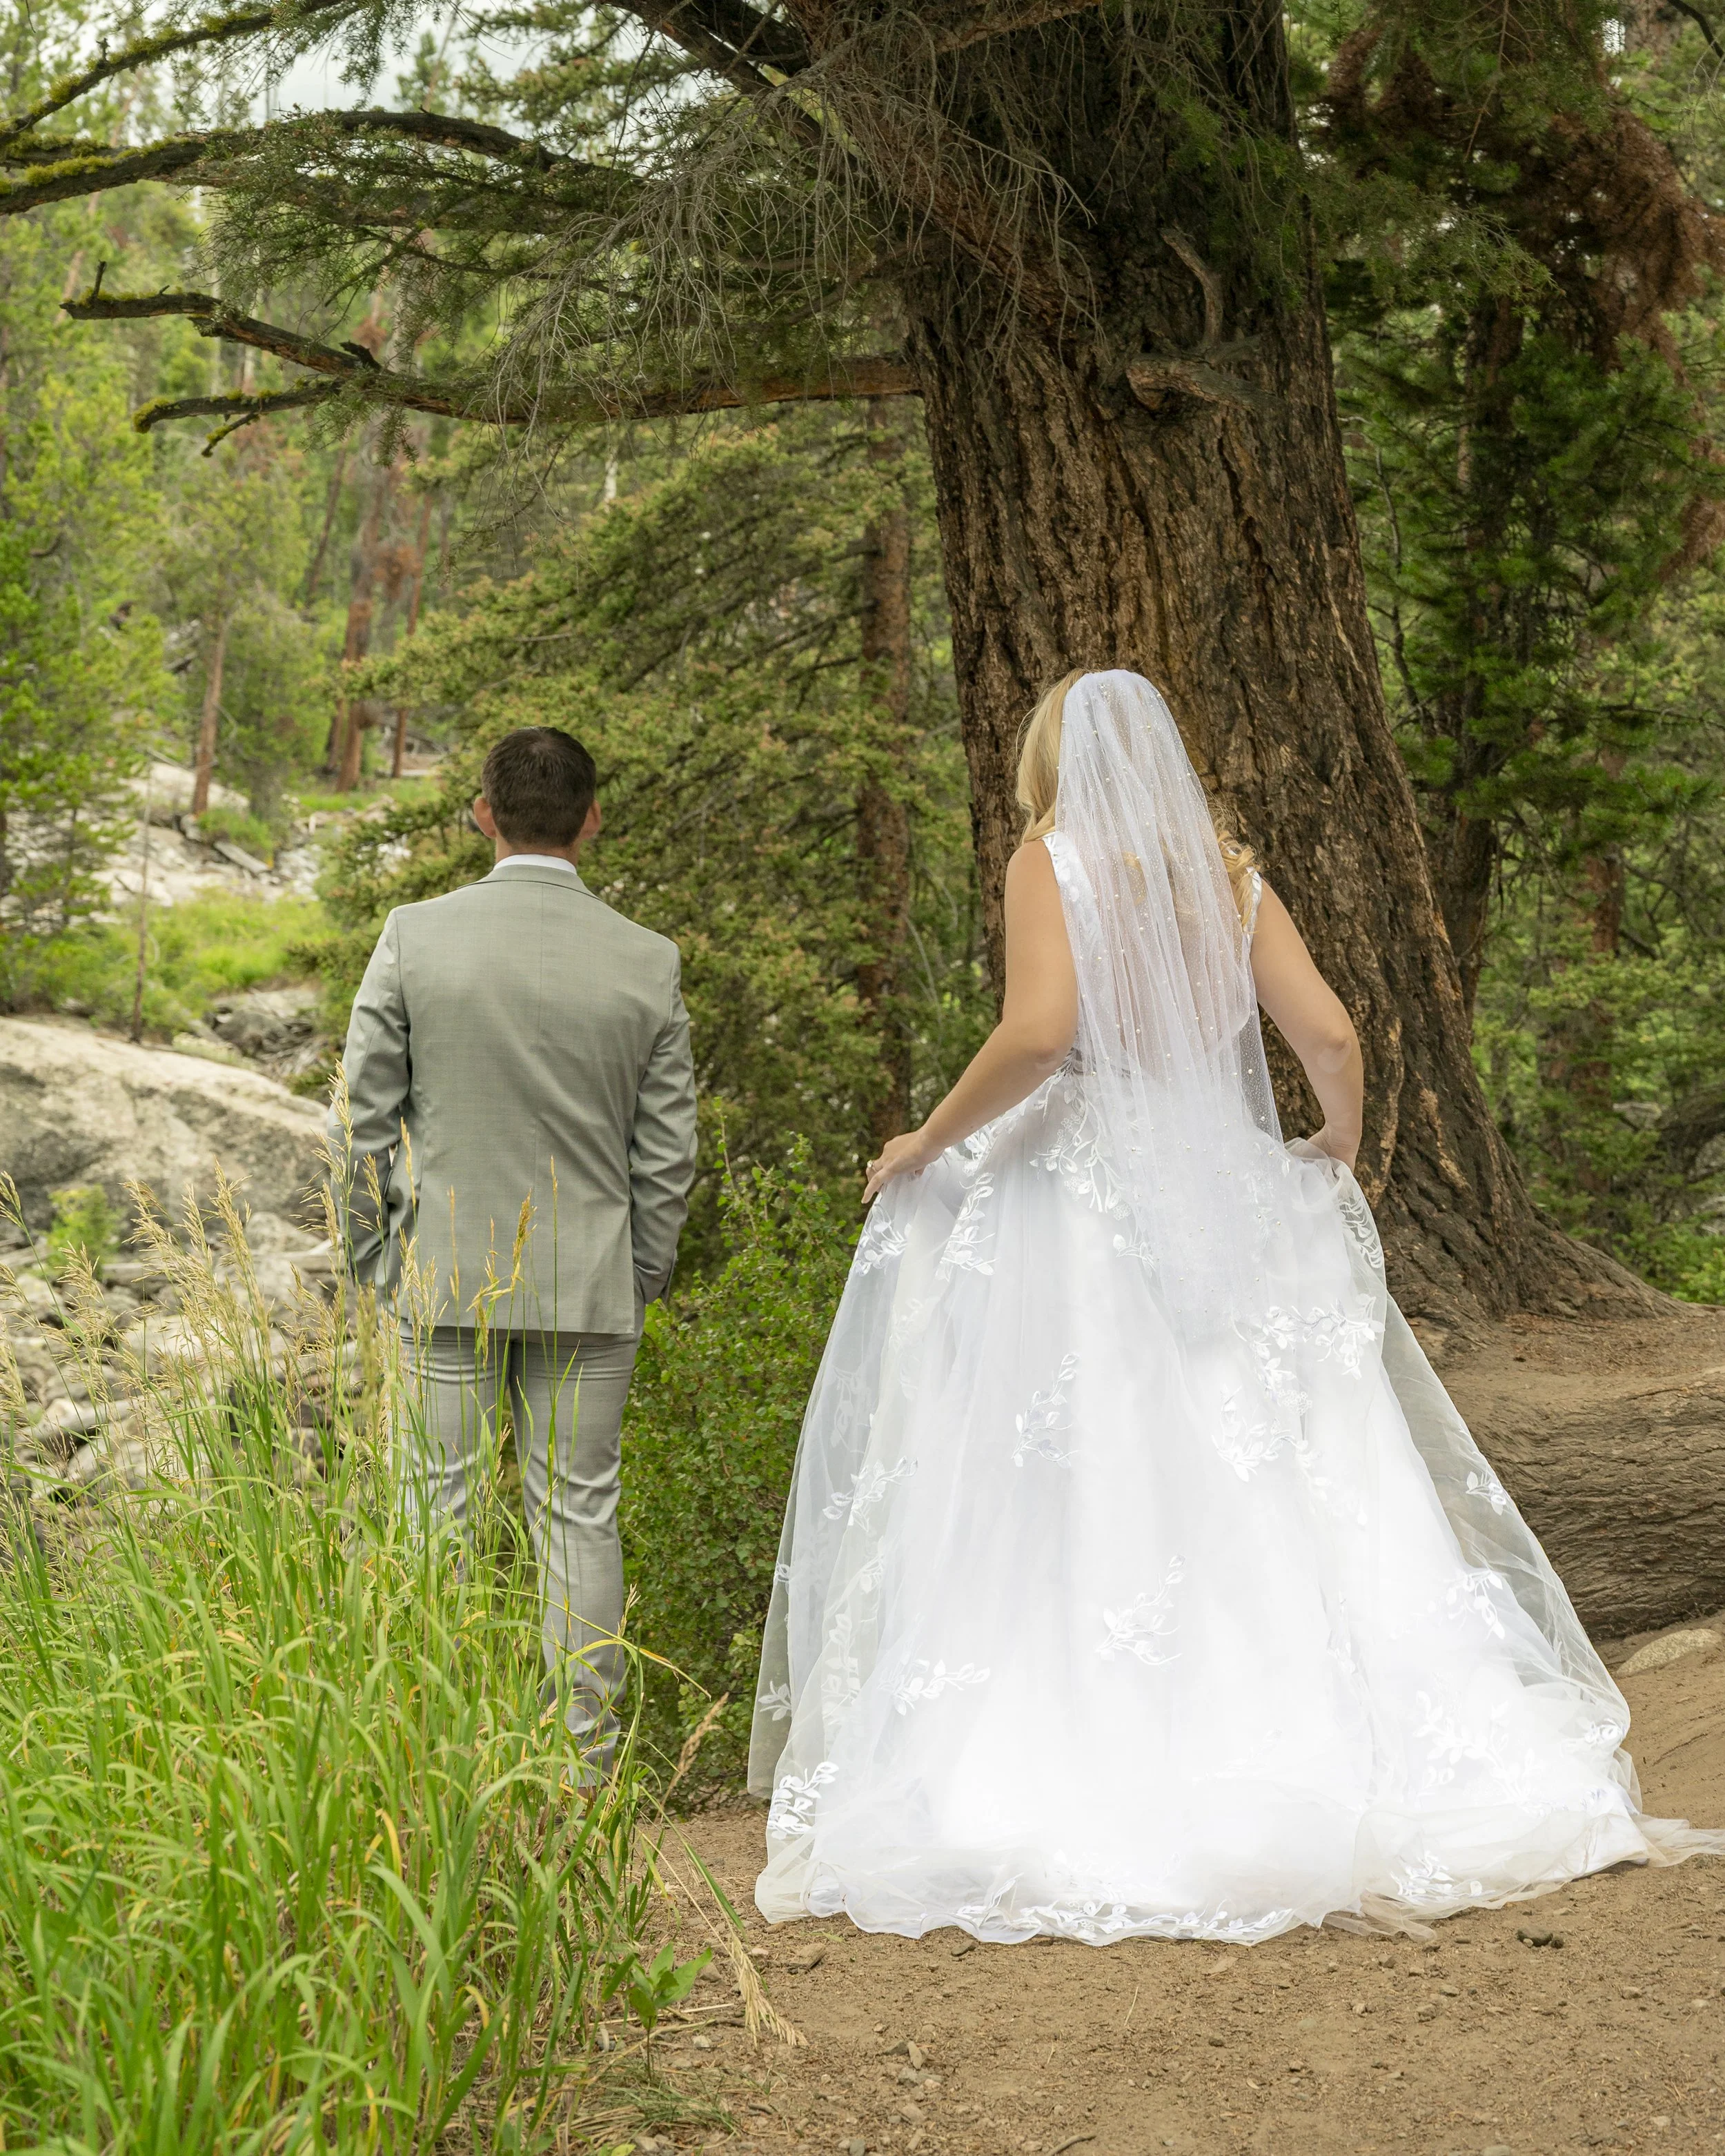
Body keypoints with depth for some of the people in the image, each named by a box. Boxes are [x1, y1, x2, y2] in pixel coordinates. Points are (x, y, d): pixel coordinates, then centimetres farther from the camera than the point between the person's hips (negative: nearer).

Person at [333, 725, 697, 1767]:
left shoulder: (414, 937, -7)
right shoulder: (649, 962, -4)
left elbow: (363, 1119, -2)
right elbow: (668, 1154, 1)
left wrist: (376, 1255, 10)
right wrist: (641, 1281, 13)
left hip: (445, 1278, -1)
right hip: (588, 1287, 1)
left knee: (440, 1514, 7)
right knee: (579, 1514, 9)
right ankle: (589, 1750, 14)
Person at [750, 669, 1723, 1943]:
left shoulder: (1053, 859, -3)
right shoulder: (1231, 876, 10)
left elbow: (1038, 1033, -18)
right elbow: (1332, 1038, 3)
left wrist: (926, 1144, -6)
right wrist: (1337, 1157, 21)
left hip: (1078, 1207, -5)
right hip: (1224, 1204, 5)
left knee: (1079, 1497, -3)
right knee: (1260, 1490, 9)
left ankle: (1096, 1792, -4)